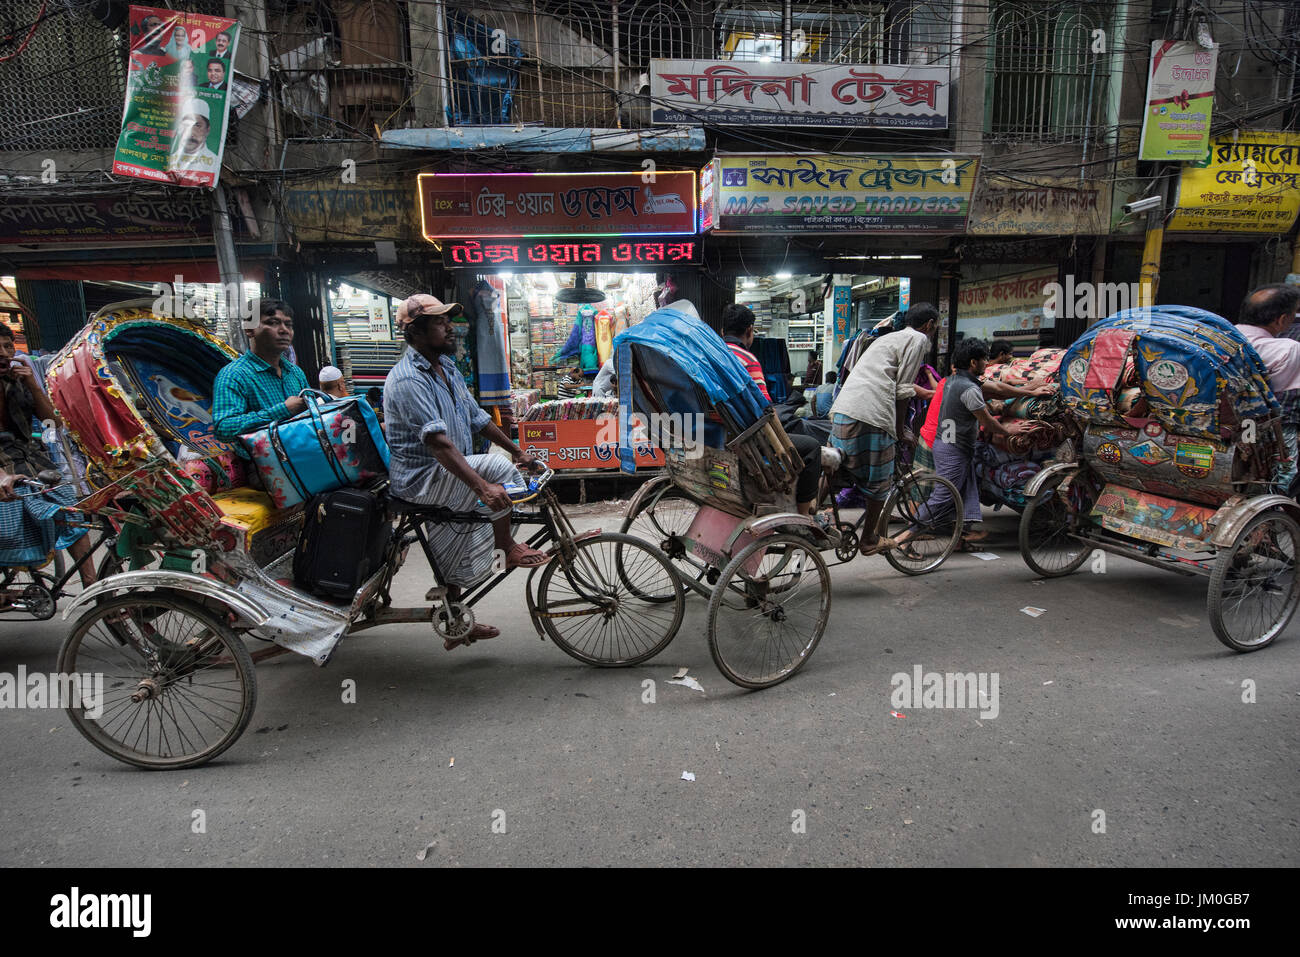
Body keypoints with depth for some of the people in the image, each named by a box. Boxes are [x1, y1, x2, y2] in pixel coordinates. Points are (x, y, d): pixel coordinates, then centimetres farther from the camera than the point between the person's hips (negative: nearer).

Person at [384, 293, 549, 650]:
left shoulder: (446, 366, 9)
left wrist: (517, 450, 15)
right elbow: (437, 441, -33)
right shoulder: (408, 380, -21)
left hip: (447, 479, 9)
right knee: (499, 469, -25)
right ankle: (509, 548, -8)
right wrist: (482, 486, -42)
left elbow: (476, 416, 17)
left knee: (460, 560, 16)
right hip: (420, 478, -9)